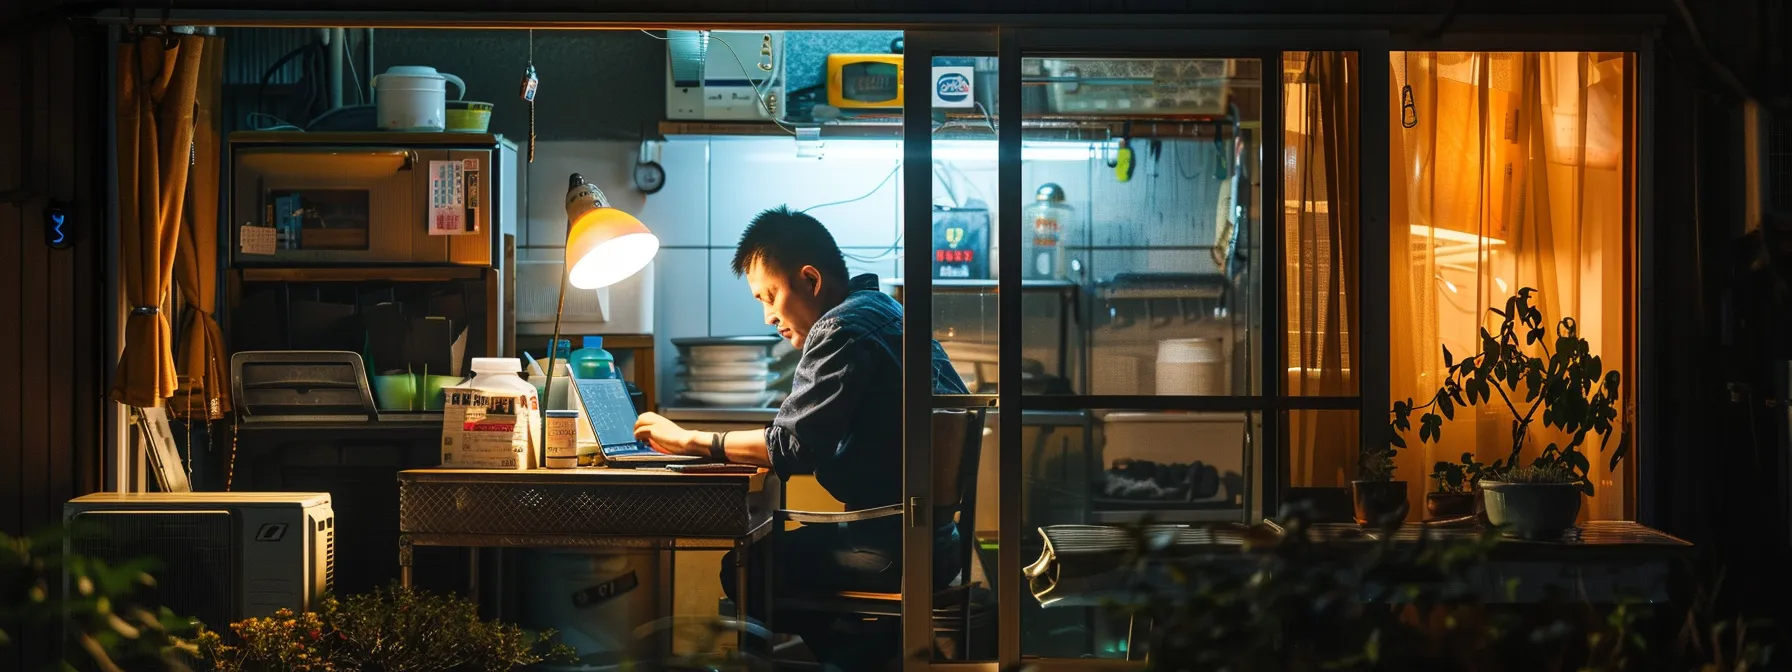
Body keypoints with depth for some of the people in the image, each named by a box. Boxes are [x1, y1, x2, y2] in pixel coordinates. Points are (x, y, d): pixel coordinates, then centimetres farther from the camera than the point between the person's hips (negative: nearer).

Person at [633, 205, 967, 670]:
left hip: (895, 547, -10)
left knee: (742, 570, 1)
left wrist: (689, 441, -9)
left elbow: (790, 448, -18)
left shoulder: (842, 330, -14)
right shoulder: (885, 311, 15)